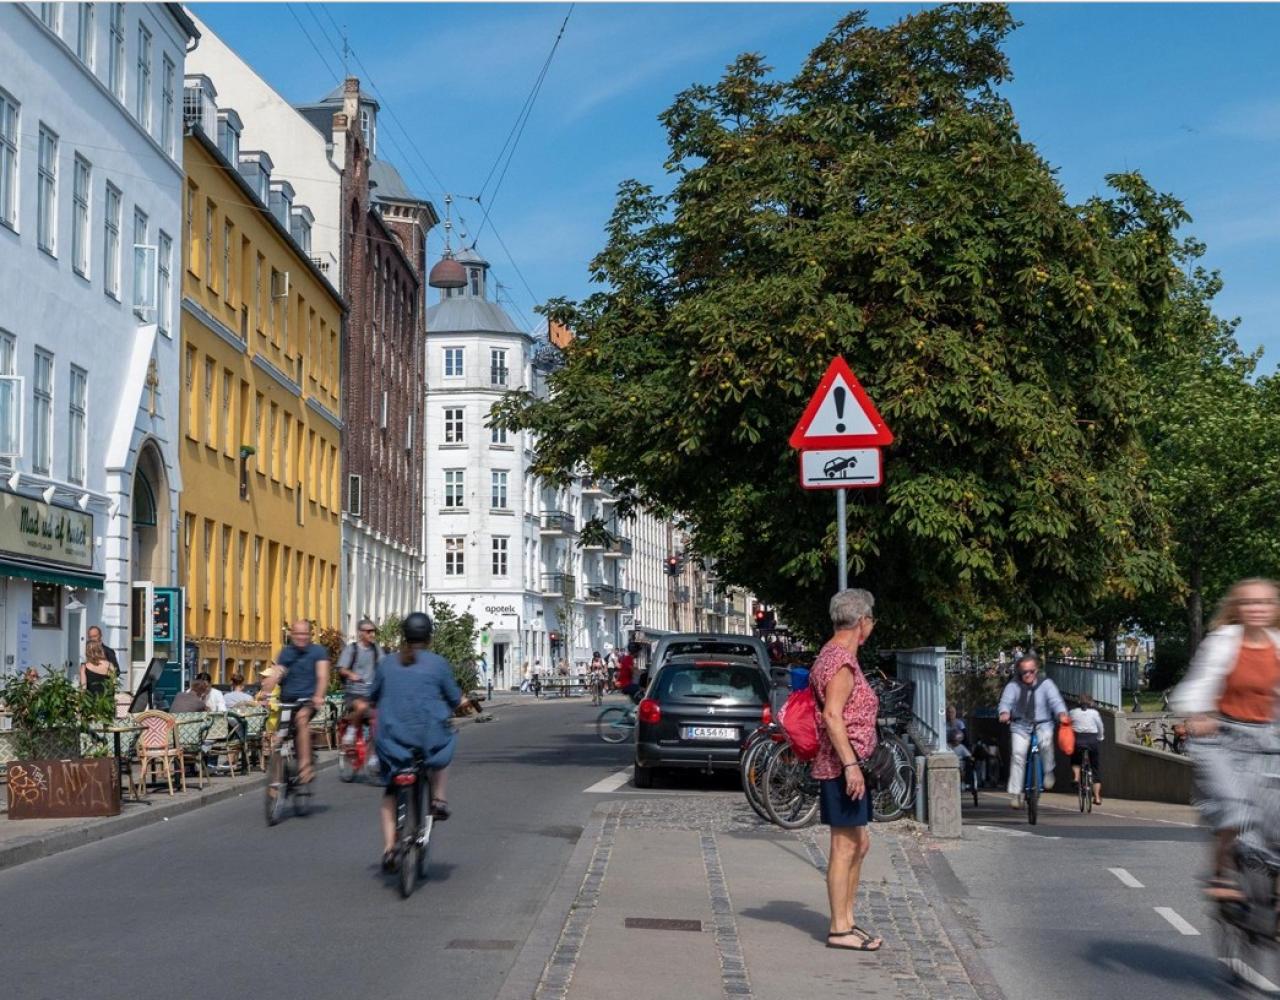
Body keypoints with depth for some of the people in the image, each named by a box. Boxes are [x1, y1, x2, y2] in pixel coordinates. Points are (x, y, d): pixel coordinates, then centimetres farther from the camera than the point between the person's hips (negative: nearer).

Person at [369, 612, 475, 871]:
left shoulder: (386, 662, 5)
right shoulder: (438, 663, -1)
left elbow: (373, 697, 15)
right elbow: (455, 700, 5)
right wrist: (464, 703, 29)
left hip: (391, 739, 2)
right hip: (428, 736, -2)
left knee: (390, 794, 18)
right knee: (444, 743, 34)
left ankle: (389, 846, 4)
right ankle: (438, 798, 21)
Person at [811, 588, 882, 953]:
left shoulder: (835, 656, 17)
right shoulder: (842, 661, -15)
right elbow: (832, 715, -24)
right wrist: (850, 764, -26)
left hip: (845, 765, 11)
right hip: (842, 765, -11)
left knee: (859, 843, 15)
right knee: (845, 846, -6)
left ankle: (846, 920, 21)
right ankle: (839, 929, -2)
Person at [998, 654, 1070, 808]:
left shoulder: (1046, 684, 2)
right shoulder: (1013, 686, 3)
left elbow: (1055, 700, -13)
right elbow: (1006, 701, -11)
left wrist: (1062, 714, -34)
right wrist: (1004, 713, -35)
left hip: (1043, 724, -1)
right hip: (1020, 727, 1)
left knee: (1046, 740, -33)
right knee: (1018, 755, -17)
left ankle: (1048, 772, -11)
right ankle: (1015, 793, -11)